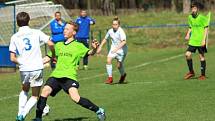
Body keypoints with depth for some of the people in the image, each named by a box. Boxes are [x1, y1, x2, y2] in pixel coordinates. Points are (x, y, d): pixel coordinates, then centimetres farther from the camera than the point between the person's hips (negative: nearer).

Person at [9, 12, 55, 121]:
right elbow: (51, 44, -9)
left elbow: (12, 58, 1)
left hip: (24, 69, 2)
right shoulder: (36, 33, 0)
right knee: (35, 96, 11)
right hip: (37, 68, -2)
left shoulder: (14, 37, 3)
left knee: (24, 90, 29)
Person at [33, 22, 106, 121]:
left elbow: (89, 53, -8)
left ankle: (98, 111, -7)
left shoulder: (78, 46, 6)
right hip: (56, 75, 5)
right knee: (45, 90, -19)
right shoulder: (59, 45, 21)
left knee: (75, 97, -23)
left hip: (69, 76, -5)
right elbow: (49, 57, 29)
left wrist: (94, 49, -30)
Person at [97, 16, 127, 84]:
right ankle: (110, 77, -10)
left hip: (121, 49, -5)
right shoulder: (110, 31, -1)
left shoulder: (121, 31, -20)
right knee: (108, 60, -18)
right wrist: (100, 47, 11)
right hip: (113, 48, 5)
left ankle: (123, 75, 31)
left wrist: (117, 48, -40)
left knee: (119, 65, -4)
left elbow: (124, 41, -32)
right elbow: (105, 39, 16)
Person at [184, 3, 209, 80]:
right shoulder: (190, 17, 6)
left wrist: (204, 39, -13)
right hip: (192, 40, 5)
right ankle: (191, 72, 11)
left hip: (200, 41, -5)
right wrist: (188, 34, 1)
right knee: (187, 54, -5)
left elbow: (206, 28, -7)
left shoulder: (202, 18, -10)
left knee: (201, 56, 2)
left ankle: (203, 75, 12)